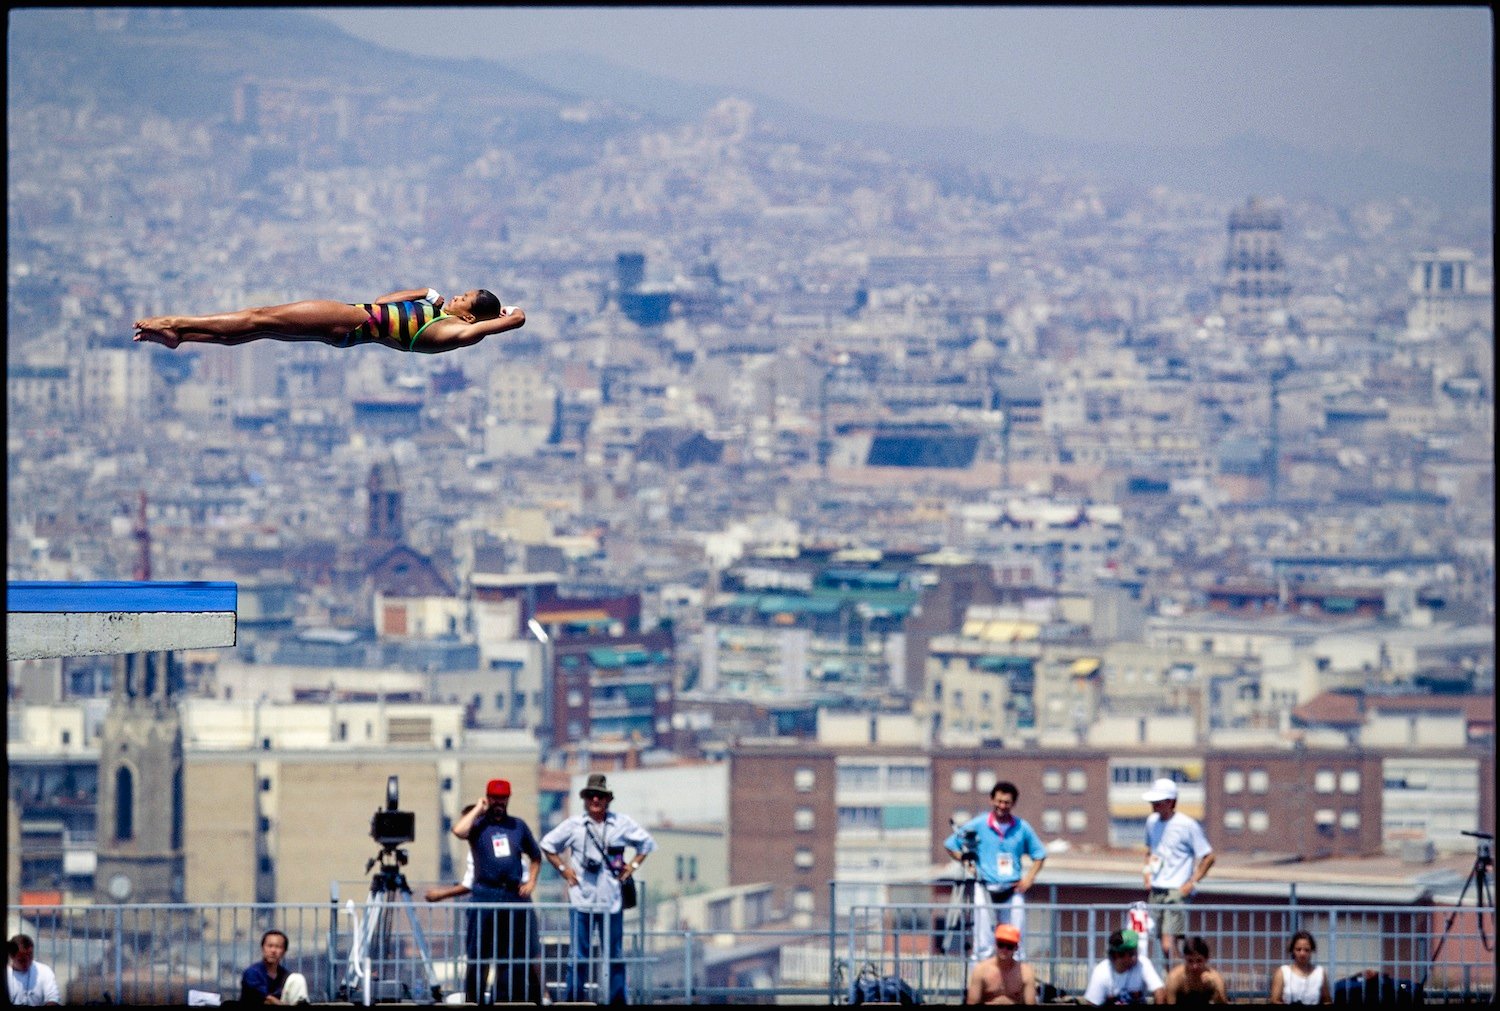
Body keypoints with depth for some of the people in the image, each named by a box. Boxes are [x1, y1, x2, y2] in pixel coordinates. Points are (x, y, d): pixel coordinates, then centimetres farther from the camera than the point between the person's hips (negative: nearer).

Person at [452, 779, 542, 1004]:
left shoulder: (518, 826, 14)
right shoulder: (478, 824, 3)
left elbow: (535, 856, 23)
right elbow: (459, 830, -20)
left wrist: (531, 881, 7)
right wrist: (478, 809, -7)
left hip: (515, 895, 4)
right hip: (485, 896, -4)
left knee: (514, 954, 5)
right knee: (479, 953, -3)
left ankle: (507, 999, 11)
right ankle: (473, 1000, 1)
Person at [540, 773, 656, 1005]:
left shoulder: (622, 824, 5)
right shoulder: (574, 825, 3)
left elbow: (647, 842, 19)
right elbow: (547, 845, 15)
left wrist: (633, 865, 7)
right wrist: (563, 868, 6)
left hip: (612, 900, 1)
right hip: (581, 899, -1)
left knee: (614, 954, 5)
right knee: (579, 955, -1)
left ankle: (617, 1000, 10)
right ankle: (574, 999, 4)